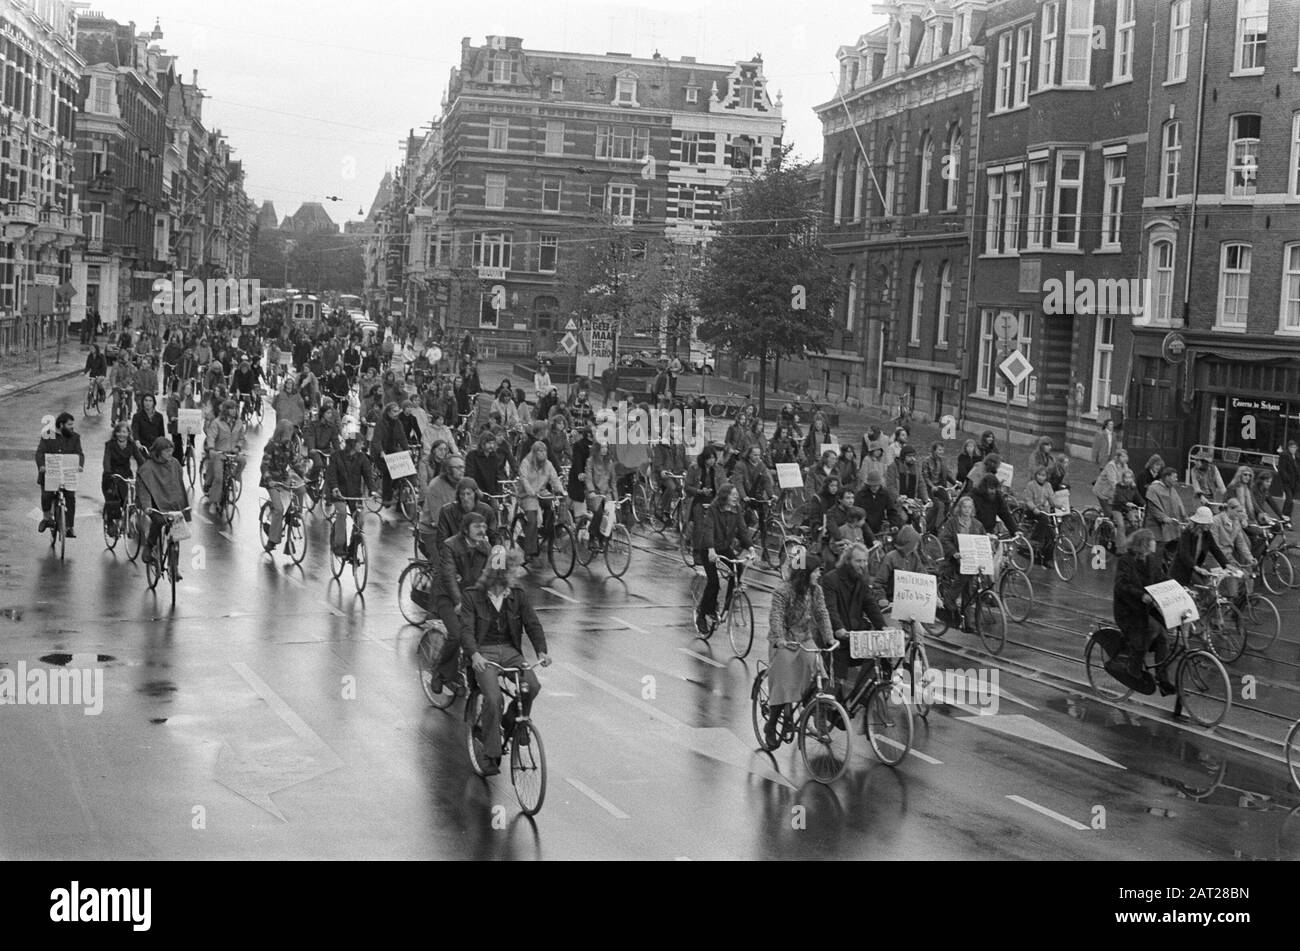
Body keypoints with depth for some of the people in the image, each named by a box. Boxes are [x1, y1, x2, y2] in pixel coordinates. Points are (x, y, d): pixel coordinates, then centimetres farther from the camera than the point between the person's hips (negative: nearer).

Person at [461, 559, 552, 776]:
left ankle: (511, 721, 6)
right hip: (484, 653, -3)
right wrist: (474, 654, -31)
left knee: (533, 686, -25)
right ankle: (492, 756, -12)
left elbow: (533, 624, 1)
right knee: (493, 699, -26)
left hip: (510, 651, 3)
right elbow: (466, 629, -11)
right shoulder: (474, 597, 0)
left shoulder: (518, 596, 9)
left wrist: (541, 651, -18)